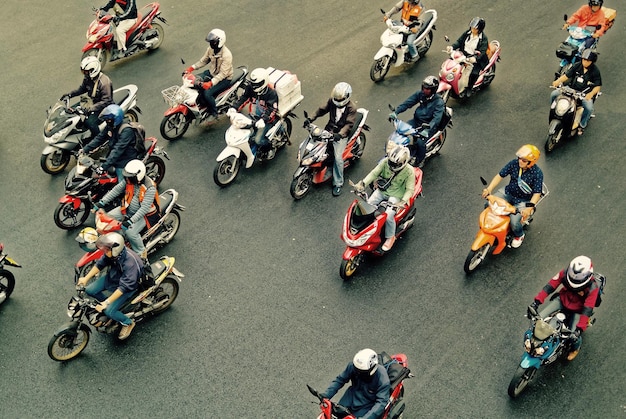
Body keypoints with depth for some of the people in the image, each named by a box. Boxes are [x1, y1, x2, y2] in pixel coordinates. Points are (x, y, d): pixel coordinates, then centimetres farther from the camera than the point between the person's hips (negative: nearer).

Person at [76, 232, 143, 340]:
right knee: (89, 290, 1)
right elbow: (100, 264, 0)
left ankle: (128, 323, 10)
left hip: (128, 286, -7)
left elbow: (124, 287, -36)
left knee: (108, 311, -17)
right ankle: (111, 302, 25)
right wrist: (86, 278, -7)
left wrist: (106, 302, -36)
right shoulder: (112, 253, -18)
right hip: (112, 277, 7)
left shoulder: (130, 263, -39)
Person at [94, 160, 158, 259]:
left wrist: (130, 221, -40)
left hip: (144, 214, -7)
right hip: (127, 209, 7)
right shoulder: (128, 179, -10)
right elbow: (116, 190, -2)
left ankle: (141, 253, -4)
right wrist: (102, 202, -11)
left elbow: (144, 208, -33)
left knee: (130, 232, -28)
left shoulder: (150, 187, -30)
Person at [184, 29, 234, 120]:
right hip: (212, 72, 8)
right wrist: (191, 68, -6)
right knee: (195, 83, -7)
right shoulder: (211, 49, -7)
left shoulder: (226, 55, -30)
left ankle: (213, 113, 0)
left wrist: (210, 83, -43)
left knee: (207, 93, -25)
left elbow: (223, 74, -32)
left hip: (225, 78, -8)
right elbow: (203, 61, 8)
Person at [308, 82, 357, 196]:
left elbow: (349, 124, -21)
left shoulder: (351, 108, -16)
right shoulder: (332, 101, -3)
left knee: (338, 158, -18)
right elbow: (322, 110, 7)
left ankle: (338, 183, -7)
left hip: (341, 135, -5)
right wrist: (311, 119, -6)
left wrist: (340, 134, -36)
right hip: (328, 130, 6)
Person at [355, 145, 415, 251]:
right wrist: (363, 183, -26)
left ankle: (390, 237, 1)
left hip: (396, 195, -4)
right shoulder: (385, 162, -13)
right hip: (381, 190, 4)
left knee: (389, 215, -24)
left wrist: (403, 201, -34)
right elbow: (374, 173, -11)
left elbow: (410, 189, -17)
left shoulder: (409, 171, -20)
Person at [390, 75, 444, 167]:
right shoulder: (420, 94, -2)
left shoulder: (439, 102, -18)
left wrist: (427, 130, -47)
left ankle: (419, 161, 0)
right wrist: (395, 112, -22)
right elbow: (407, 103, -6)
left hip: (429, 125, -6)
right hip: (417, 121, 6)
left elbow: (436, 118, -30)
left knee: (420, 141, -28)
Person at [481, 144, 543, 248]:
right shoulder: (514, 163, -13)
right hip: (508, 192, 5)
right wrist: (489, 189, -21)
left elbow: (537, 193, -22)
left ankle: (519, 235, 16)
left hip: (523, 200, -5)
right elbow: (500, 175, -8)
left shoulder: (537, 173, -23)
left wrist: (529, 207, -38)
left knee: (514, 222, -21)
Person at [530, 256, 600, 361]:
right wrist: (537, 301, -26)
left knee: (574, 336, -14)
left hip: (577, 309, -3)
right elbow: (551, 285, -19)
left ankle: (575, 348, 25)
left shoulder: (593, 288, -31)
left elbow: (587, 309, -33)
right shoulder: (565, 273, -24)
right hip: (562, 300, 3)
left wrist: (580, 329, -39)